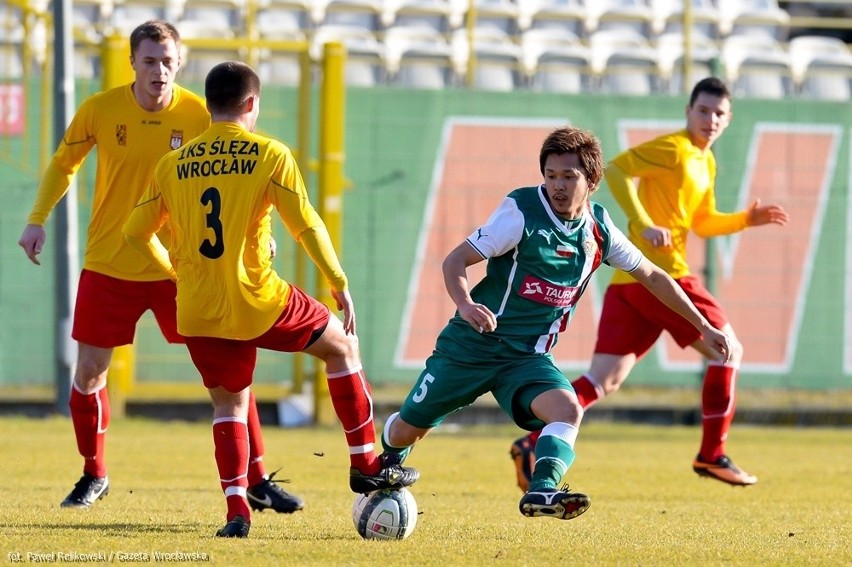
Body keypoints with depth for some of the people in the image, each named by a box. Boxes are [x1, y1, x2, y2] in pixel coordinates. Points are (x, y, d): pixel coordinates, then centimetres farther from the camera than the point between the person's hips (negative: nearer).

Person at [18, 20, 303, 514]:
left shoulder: (199, 115, -9)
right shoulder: (100, 110, -6)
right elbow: (64, 165, 10)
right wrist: (38, 220, -1)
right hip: (109, 265, 1)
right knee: (89, 371, 5)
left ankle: (258, 481, 2)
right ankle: (94, 476, 27)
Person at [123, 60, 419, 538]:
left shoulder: (174, 164, 7)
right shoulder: (270, 154, -4)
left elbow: (137, 232, 13)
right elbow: (307, 226, -9)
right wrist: (340, 285, -1)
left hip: (198, 314, 3)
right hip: (258, 302, -3)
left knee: (229, 404, 19)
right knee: (343, 345, 19)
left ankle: (237, 509, 2)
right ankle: (366, 464, 20)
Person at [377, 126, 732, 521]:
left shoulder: (598, 229, -1)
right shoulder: (522, 212, -15)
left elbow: (652, 277, 13)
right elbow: (455, 260, -16)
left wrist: (702, 327, 15)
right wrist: (465, 305, -36)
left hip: (528, 356, 3)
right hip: (471, 347, -3)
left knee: (568, 411, -27)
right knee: (407, 430, 7)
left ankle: (541, 491, -40)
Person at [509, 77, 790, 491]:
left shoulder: (706, 163, 23)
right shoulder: (673, 149, -7)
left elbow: (703, 224, 32)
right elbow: (615, 169, -16)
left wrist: (746, 219, 17)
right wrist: (644, 225, -22)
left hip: (629, 280, 9)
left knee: (604, 379, 2)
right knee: (728, 350, 2)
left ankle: (534, 445, -10)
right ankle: (711, 455, 6)